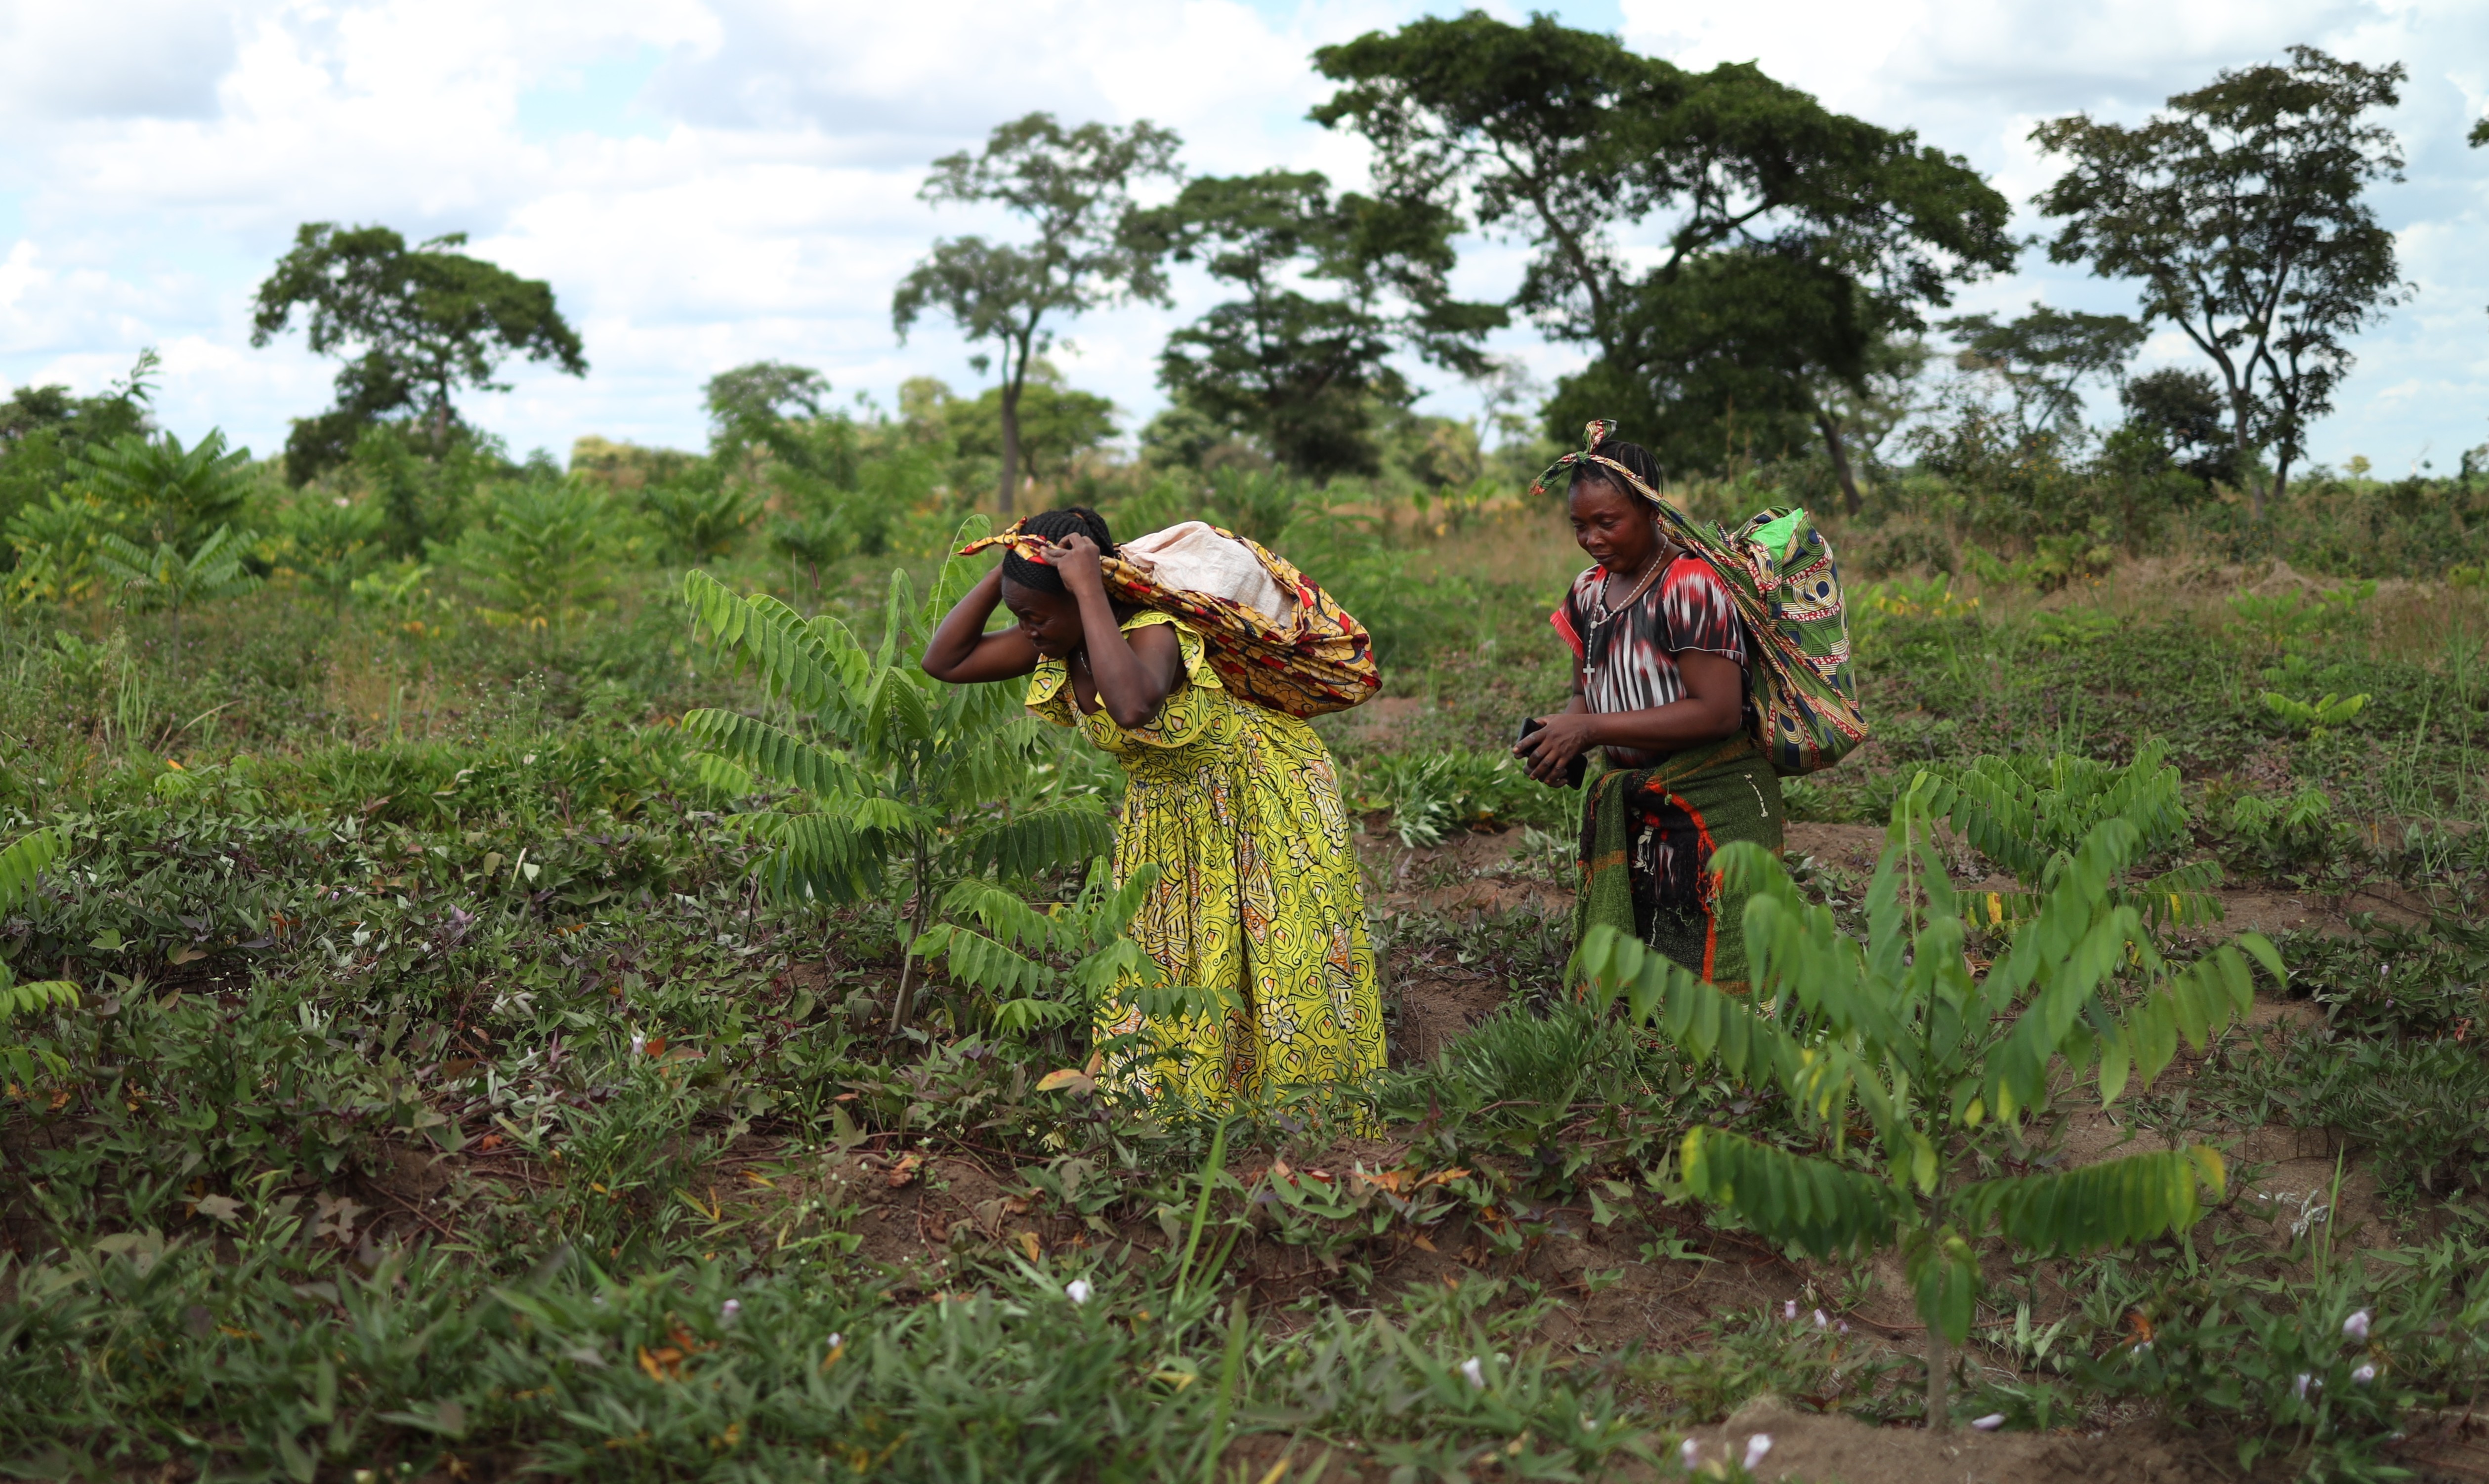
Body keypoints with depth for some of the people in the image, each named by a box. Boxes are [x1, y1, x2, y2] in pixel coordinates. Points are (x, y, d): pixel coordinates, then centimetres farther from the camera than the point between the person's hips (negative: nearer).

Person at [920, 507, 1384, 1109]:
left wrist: (1089, 588, -49)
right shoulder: (1054, 647, -10)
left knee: (1281, 968, 1)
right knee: (1160, 968, 9)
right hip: (1166, 814, 7)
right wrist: (1006, 569, -18)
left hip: (1263, 799, -7)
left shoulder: (1151, 633, -34)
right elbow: (944, 661, -9)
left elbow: (1134, 706, -57)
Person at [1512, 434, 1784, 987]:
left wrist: (1588, 729, -22)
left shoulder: (1691, 585, -16)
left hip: (1712, 809, -7)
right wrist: (1561, 738, -7)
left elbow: (1718, 712, -22)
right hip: (1629, 811, 7)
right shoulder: (1589, 593, 9)